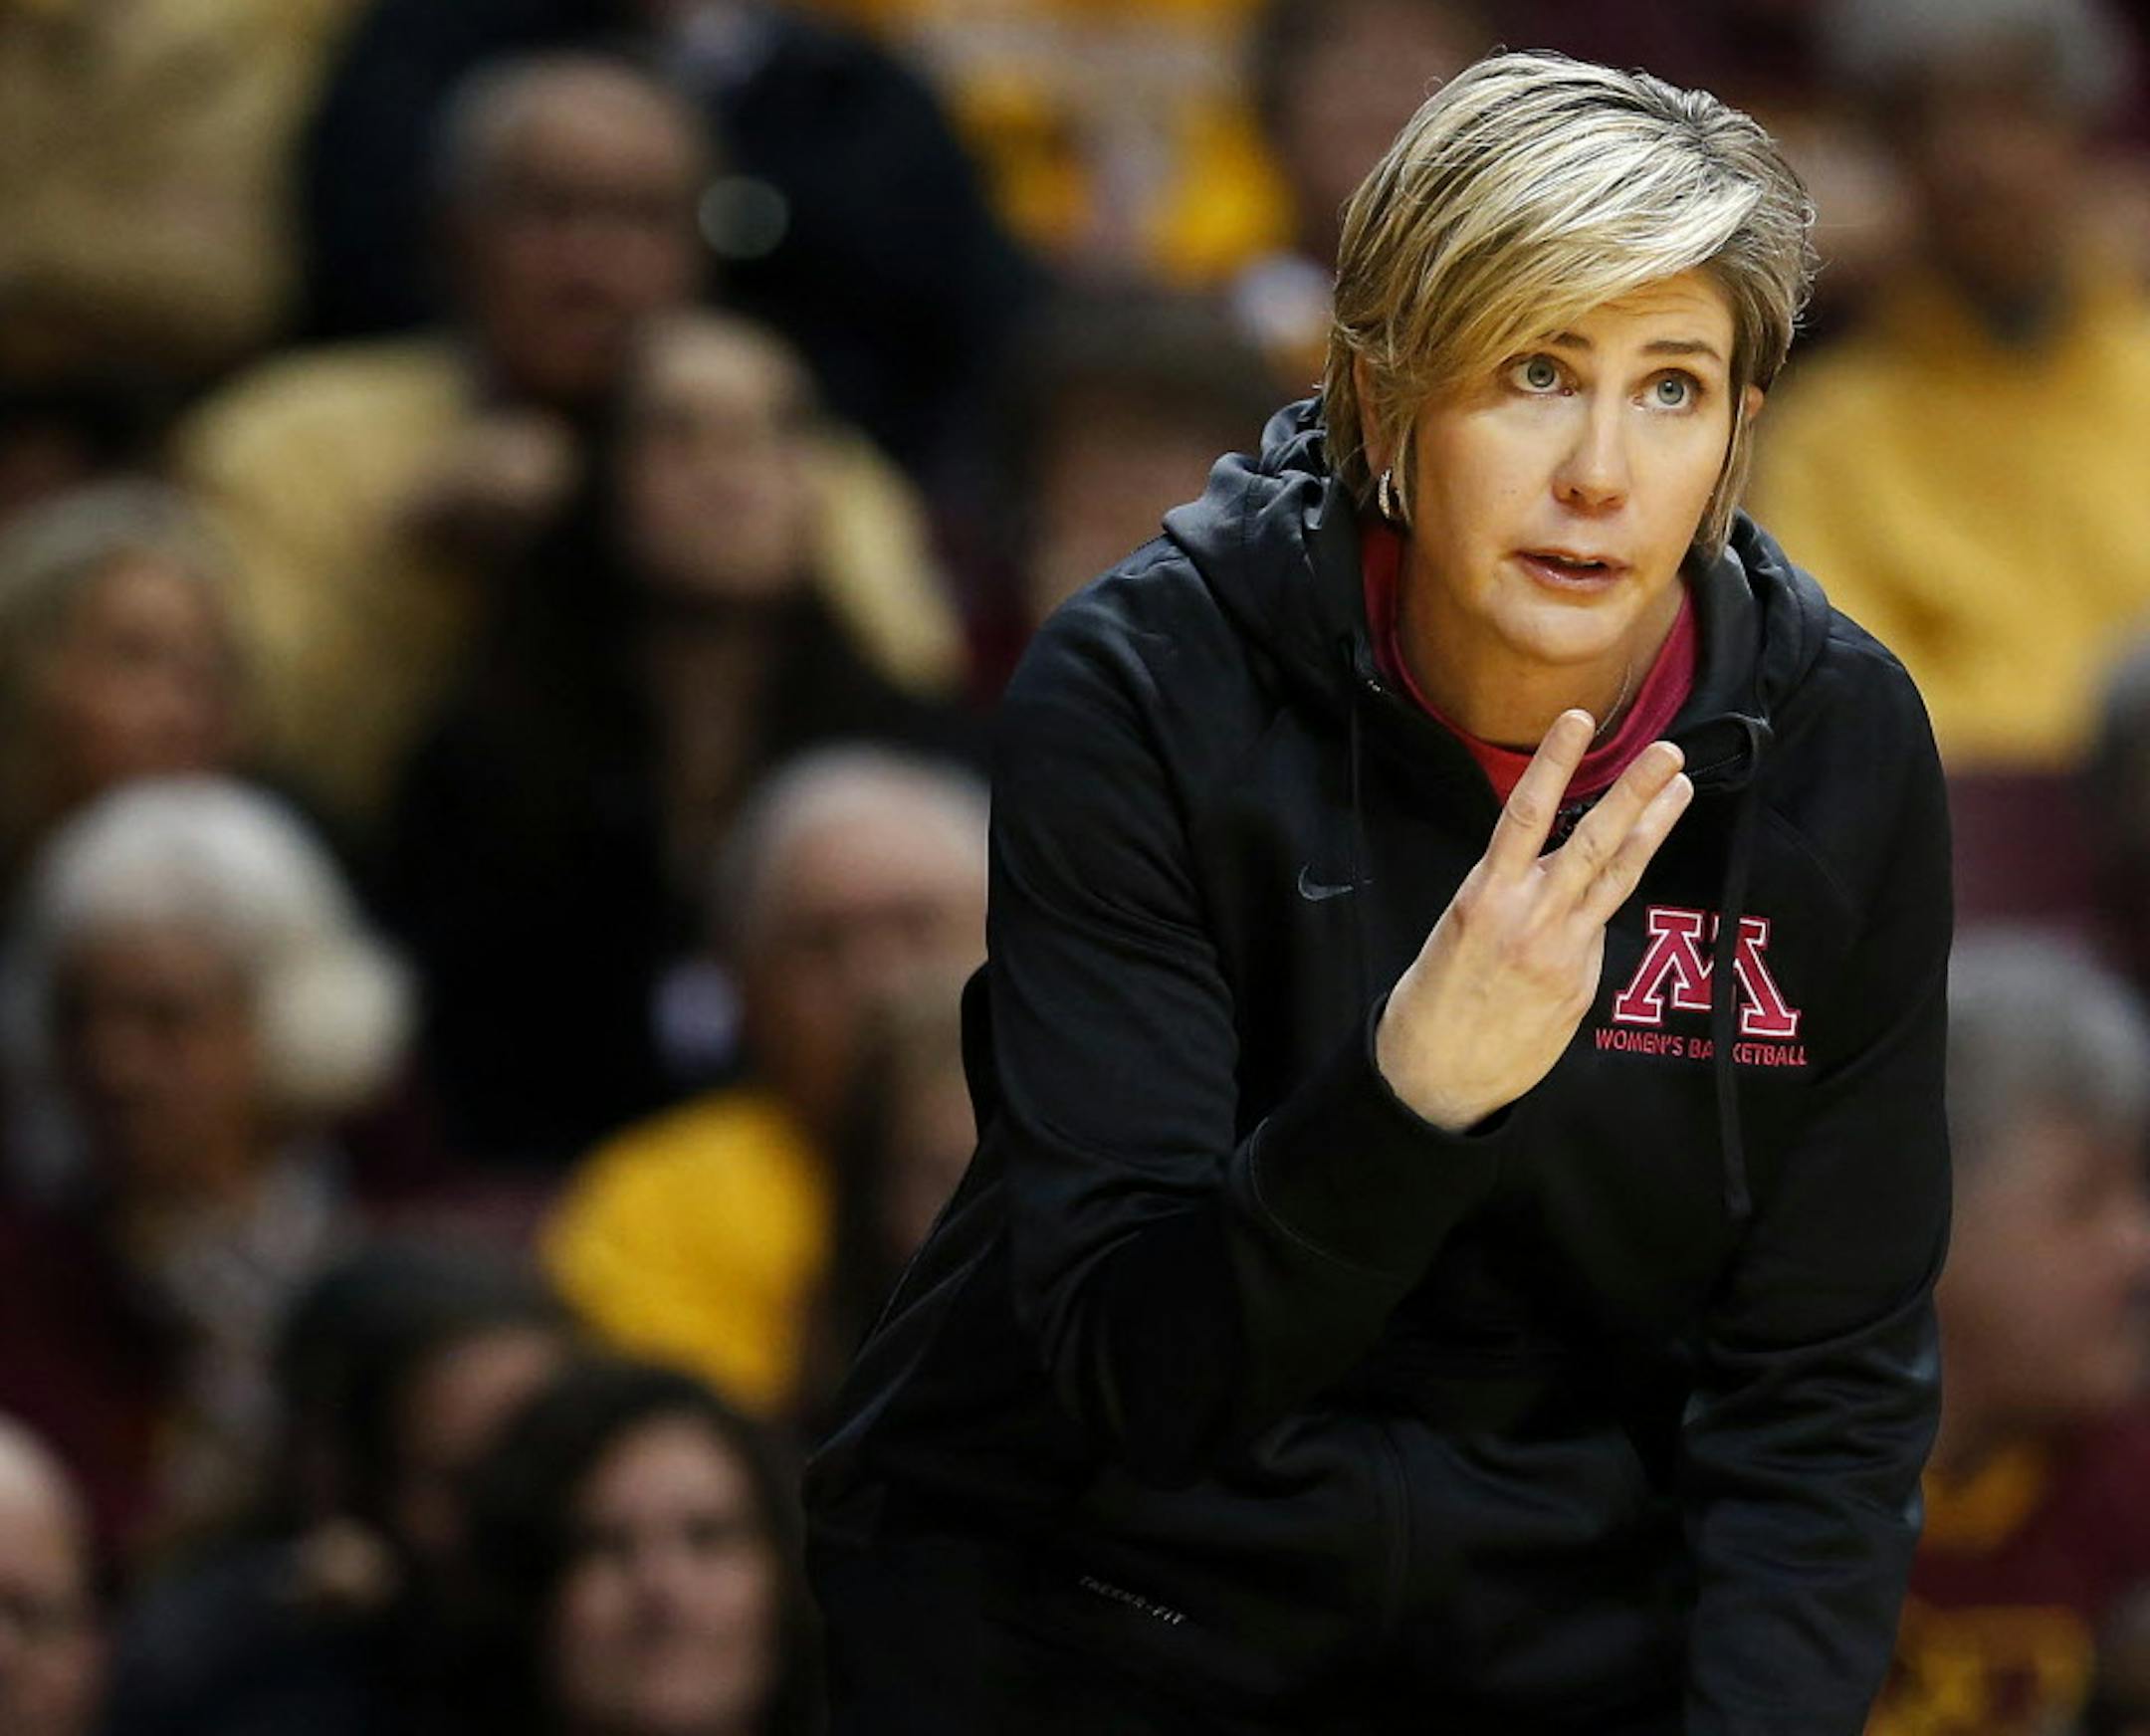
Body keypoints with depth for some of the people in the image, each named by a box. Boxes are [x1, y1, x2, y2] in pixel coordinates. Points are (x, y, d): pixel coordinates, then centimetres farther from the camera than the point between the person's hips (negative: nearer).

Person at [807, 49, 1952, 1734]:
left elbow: (1824, 1378, -4)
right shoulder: (1144, 697, -18)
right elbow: (1129, 1376, -22)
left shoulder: (1839, 749, -10)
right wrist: (1416, 1091, -38)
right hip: (1103, 1596, -1)